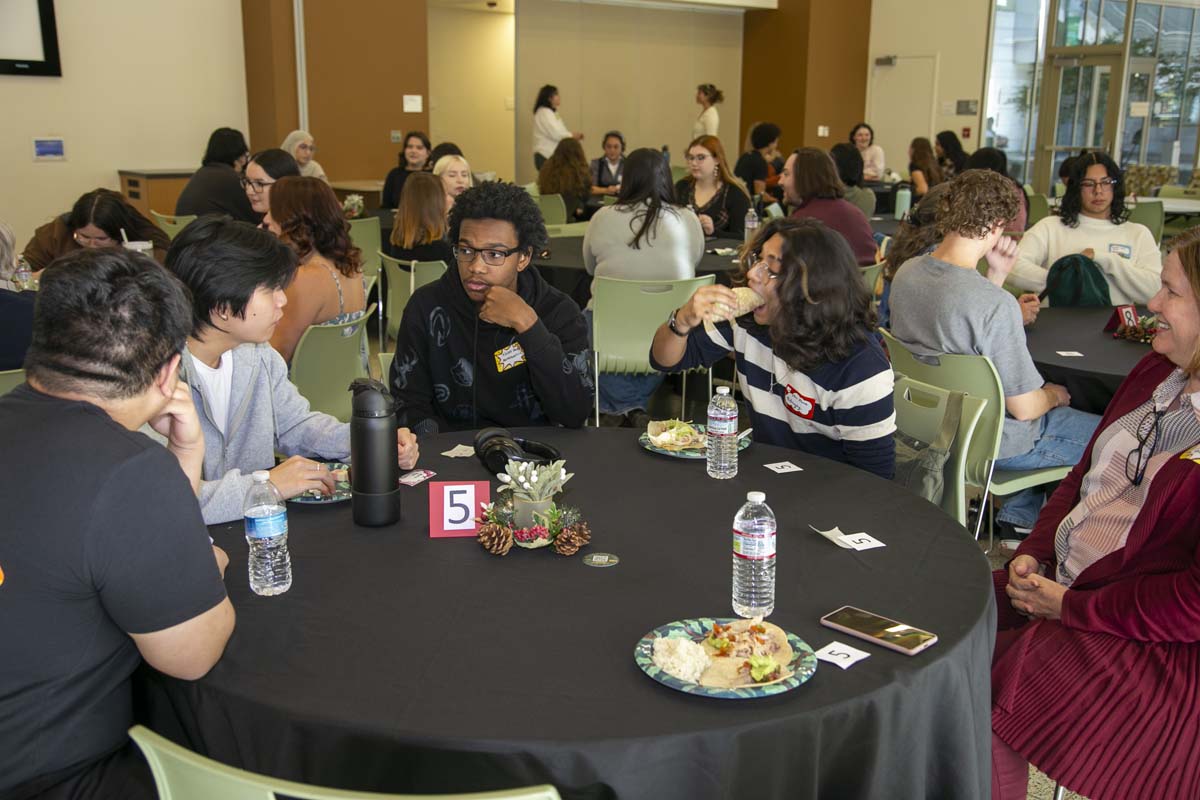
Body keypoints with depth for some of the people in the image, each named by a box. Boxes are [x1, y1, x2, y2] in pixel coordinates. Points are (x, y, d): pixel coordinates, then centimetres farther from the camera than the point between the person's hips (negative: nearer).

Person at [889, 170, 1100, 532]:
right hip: (992, 441, -8)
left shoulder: (906, 272, -9)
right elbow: (1024, 407, -22)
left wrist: (996, 275, -3)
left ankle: (1017, 515, 29)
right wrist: (1054, 395, 0)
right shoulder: (997, 304, -31)